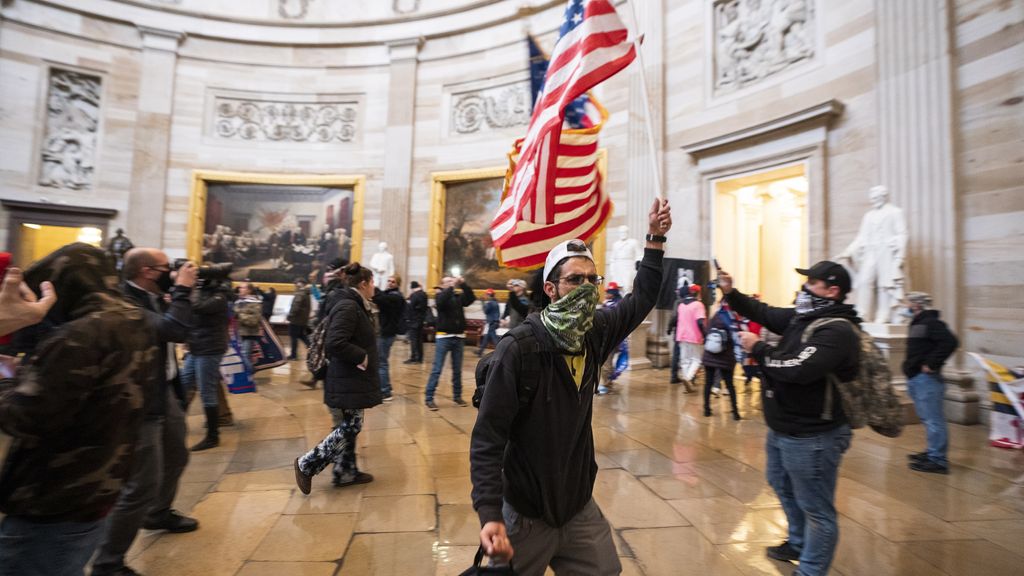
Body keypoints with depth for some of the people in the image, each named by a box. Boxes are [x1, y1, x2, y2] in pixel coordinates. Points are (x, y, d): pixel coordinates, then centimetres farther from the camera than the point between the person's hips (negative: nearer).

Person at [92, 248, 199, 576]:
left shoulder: (151, 297, 4)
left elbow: (173, 328, 16)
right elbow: (176, 330, -35)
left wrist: (175, 290, 4)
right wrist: (182, 289, -23)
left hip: (165, 391, 10)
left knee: (176, 457, 26)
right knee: (143, 485, -4)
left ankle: (159, 514, 51)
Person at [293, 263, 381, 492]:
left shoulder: (355, 306, 12)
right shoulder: (348, 307, -20)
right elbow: (335, 344, -30)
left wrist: (362, 356, 7)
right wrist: (361, 356, -21)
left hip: (352, 380, 10)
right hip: (346, 382, -10)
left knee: (349, 426, 16)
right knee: (349, 428, -1)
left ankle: (346, 472, 28)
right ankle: (306, 465, 11)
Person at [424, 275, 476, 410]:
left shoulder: (459, 297, 9)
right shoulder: (440, 296, 1)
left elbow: (472, 298, -5)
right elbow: (440, 302, -22)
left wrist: (463, 284, -13)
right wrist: (451, 287, -21)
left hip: (459, 337, 4)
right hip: (443, 337, -4)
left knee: (457, 370, 12)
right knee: (437, 369, -3)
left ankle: (457, 396, 24)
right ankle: (429, 398, 2)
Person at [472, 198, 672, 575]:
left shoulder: (595, 335, -6)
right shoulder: (519, 349, -24)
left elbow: (641, 300, 10)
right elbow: (487, 439, -22)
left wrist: (655, 239, 10)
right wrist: (490, 514, -30)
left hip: (580, 506, 5)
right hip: (526, 515, -5)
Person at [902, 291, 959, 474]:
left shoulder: (930, 323, -13)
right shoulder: (917, 323, 17)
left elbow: (950, 342, -26)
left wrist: (932, 364, -22)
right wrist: (911, 365, 13)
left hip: (926, 379, -10)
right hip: (916, 379, 10)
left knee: (933, 419, -5)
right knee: (928, 419, 18)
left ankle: (938, 461, 1)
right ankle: (933, 453, 29)